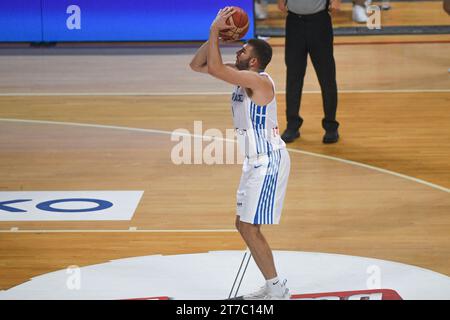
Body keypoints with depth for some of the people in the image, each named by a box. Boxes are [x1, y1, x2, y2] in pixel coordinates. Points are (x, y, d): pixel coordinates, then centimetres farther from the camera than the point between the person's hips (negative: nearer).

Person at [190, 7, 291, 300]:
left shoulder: (258, 81, -21)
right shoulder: (242, 77, 6)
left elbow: (214, 68, -31)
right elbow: (197, 65, 9)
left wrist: (215, 30, -20)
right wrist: (216, 35, -2)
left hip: (269, 162, -10)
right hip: (257, 162, 10)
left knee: (249, 228, -7)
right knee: (245, 226, 14)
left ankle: (278, 289, 2)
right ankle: (273, 287, 22)